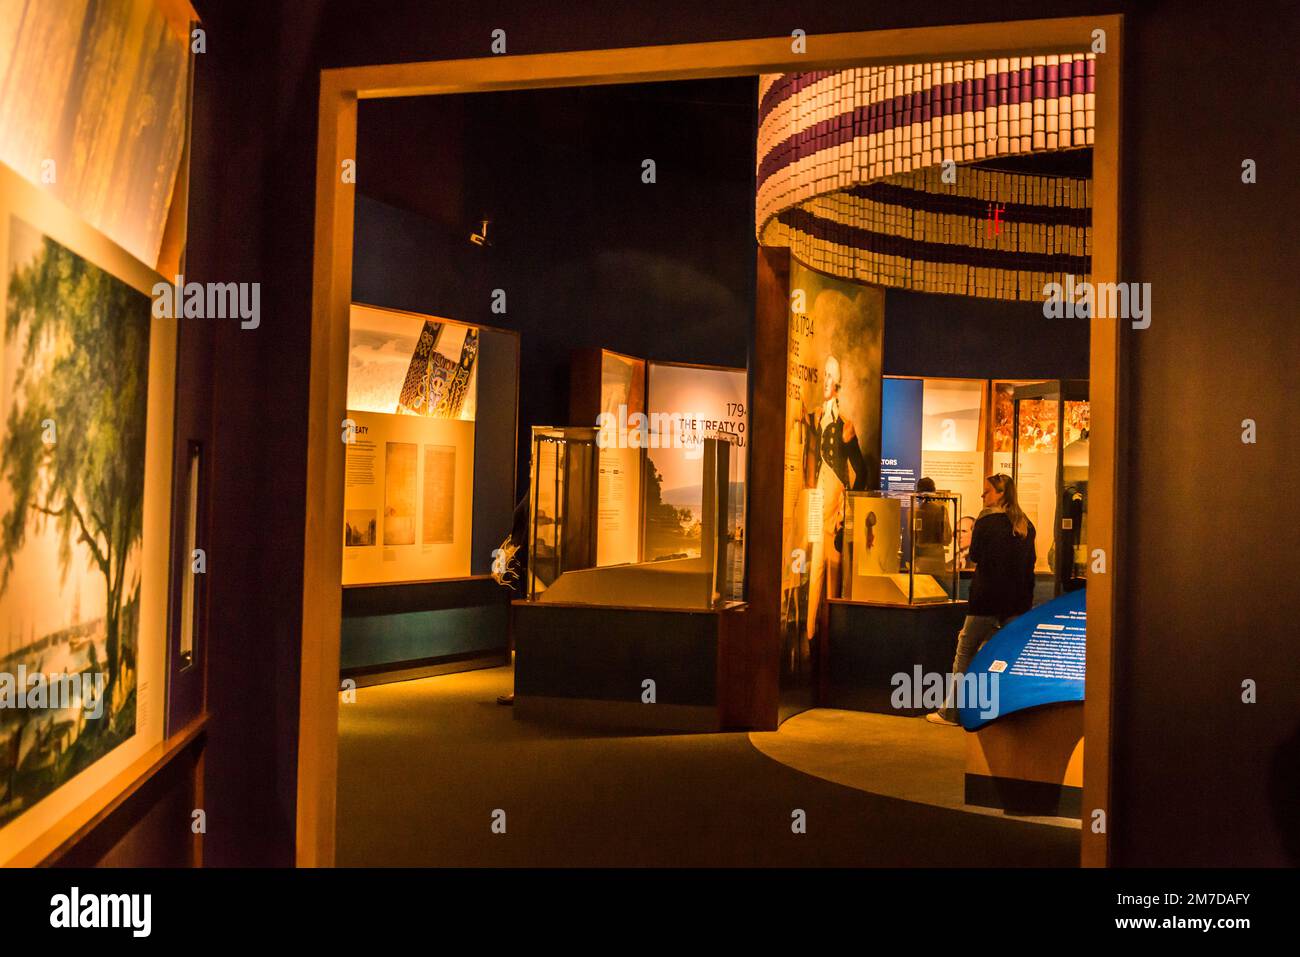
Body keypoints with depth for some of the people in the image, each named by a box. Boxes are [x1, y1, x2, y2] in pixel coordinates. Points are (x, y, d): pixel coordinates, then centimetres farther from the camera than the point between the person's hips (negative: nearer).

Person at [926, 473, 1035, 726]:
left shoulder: (987, 520, -10)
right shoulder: (1027, 524, 7)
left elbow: (974, 556, -3)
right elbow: (1029, 564, 12)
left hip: (986, 600, -5)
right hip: (1018, 601, 5)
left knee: (965, 652, 4)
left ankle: (951, 711, 6)